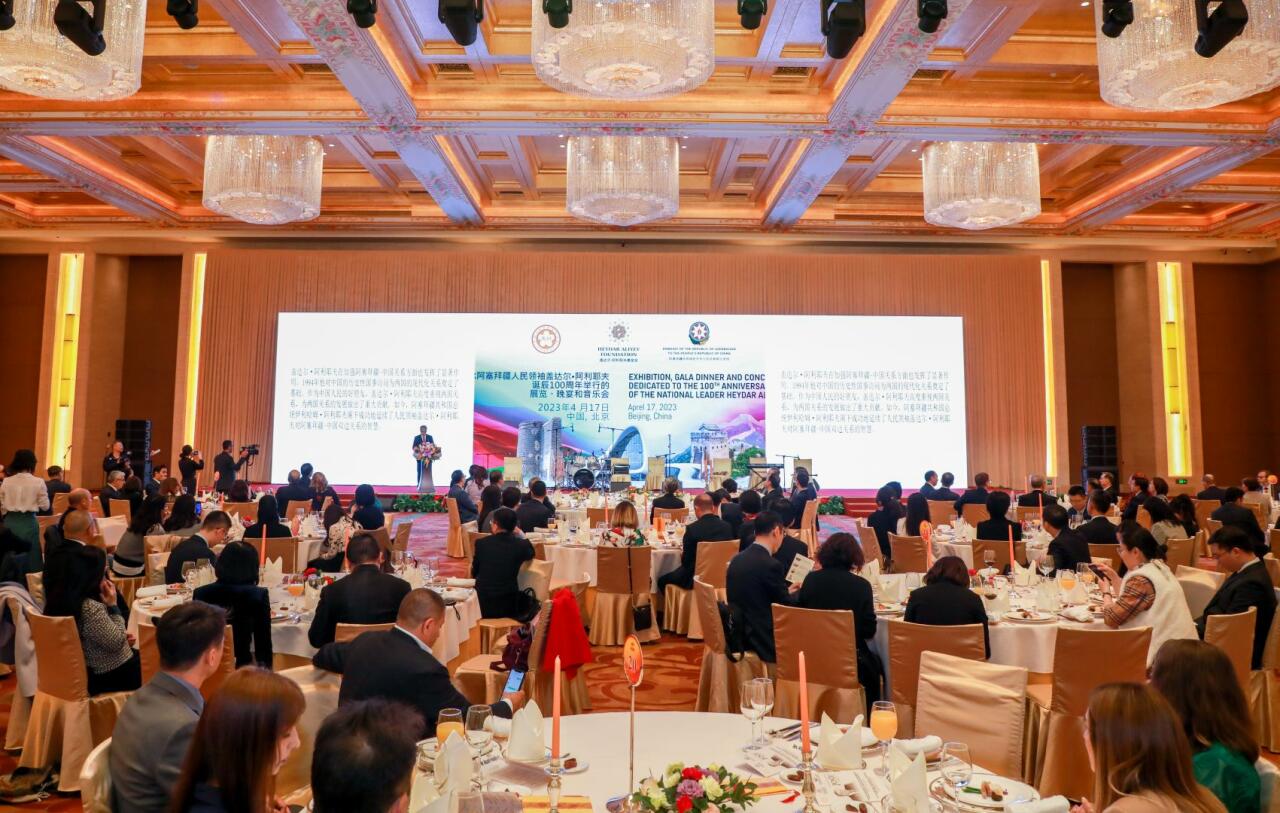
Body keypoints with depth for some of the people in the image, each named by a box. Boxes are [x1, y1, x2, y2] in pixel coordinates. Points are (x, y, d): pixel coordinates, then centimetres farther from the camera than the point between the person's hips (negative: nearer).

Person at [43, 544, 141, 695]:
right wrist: (113, 606, -18)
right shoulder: (90, 608, -31)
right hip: (106, 676, -9)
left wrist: (122, 638, 7)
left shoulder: (60, 597, -2)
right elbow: (116, 643, -21)